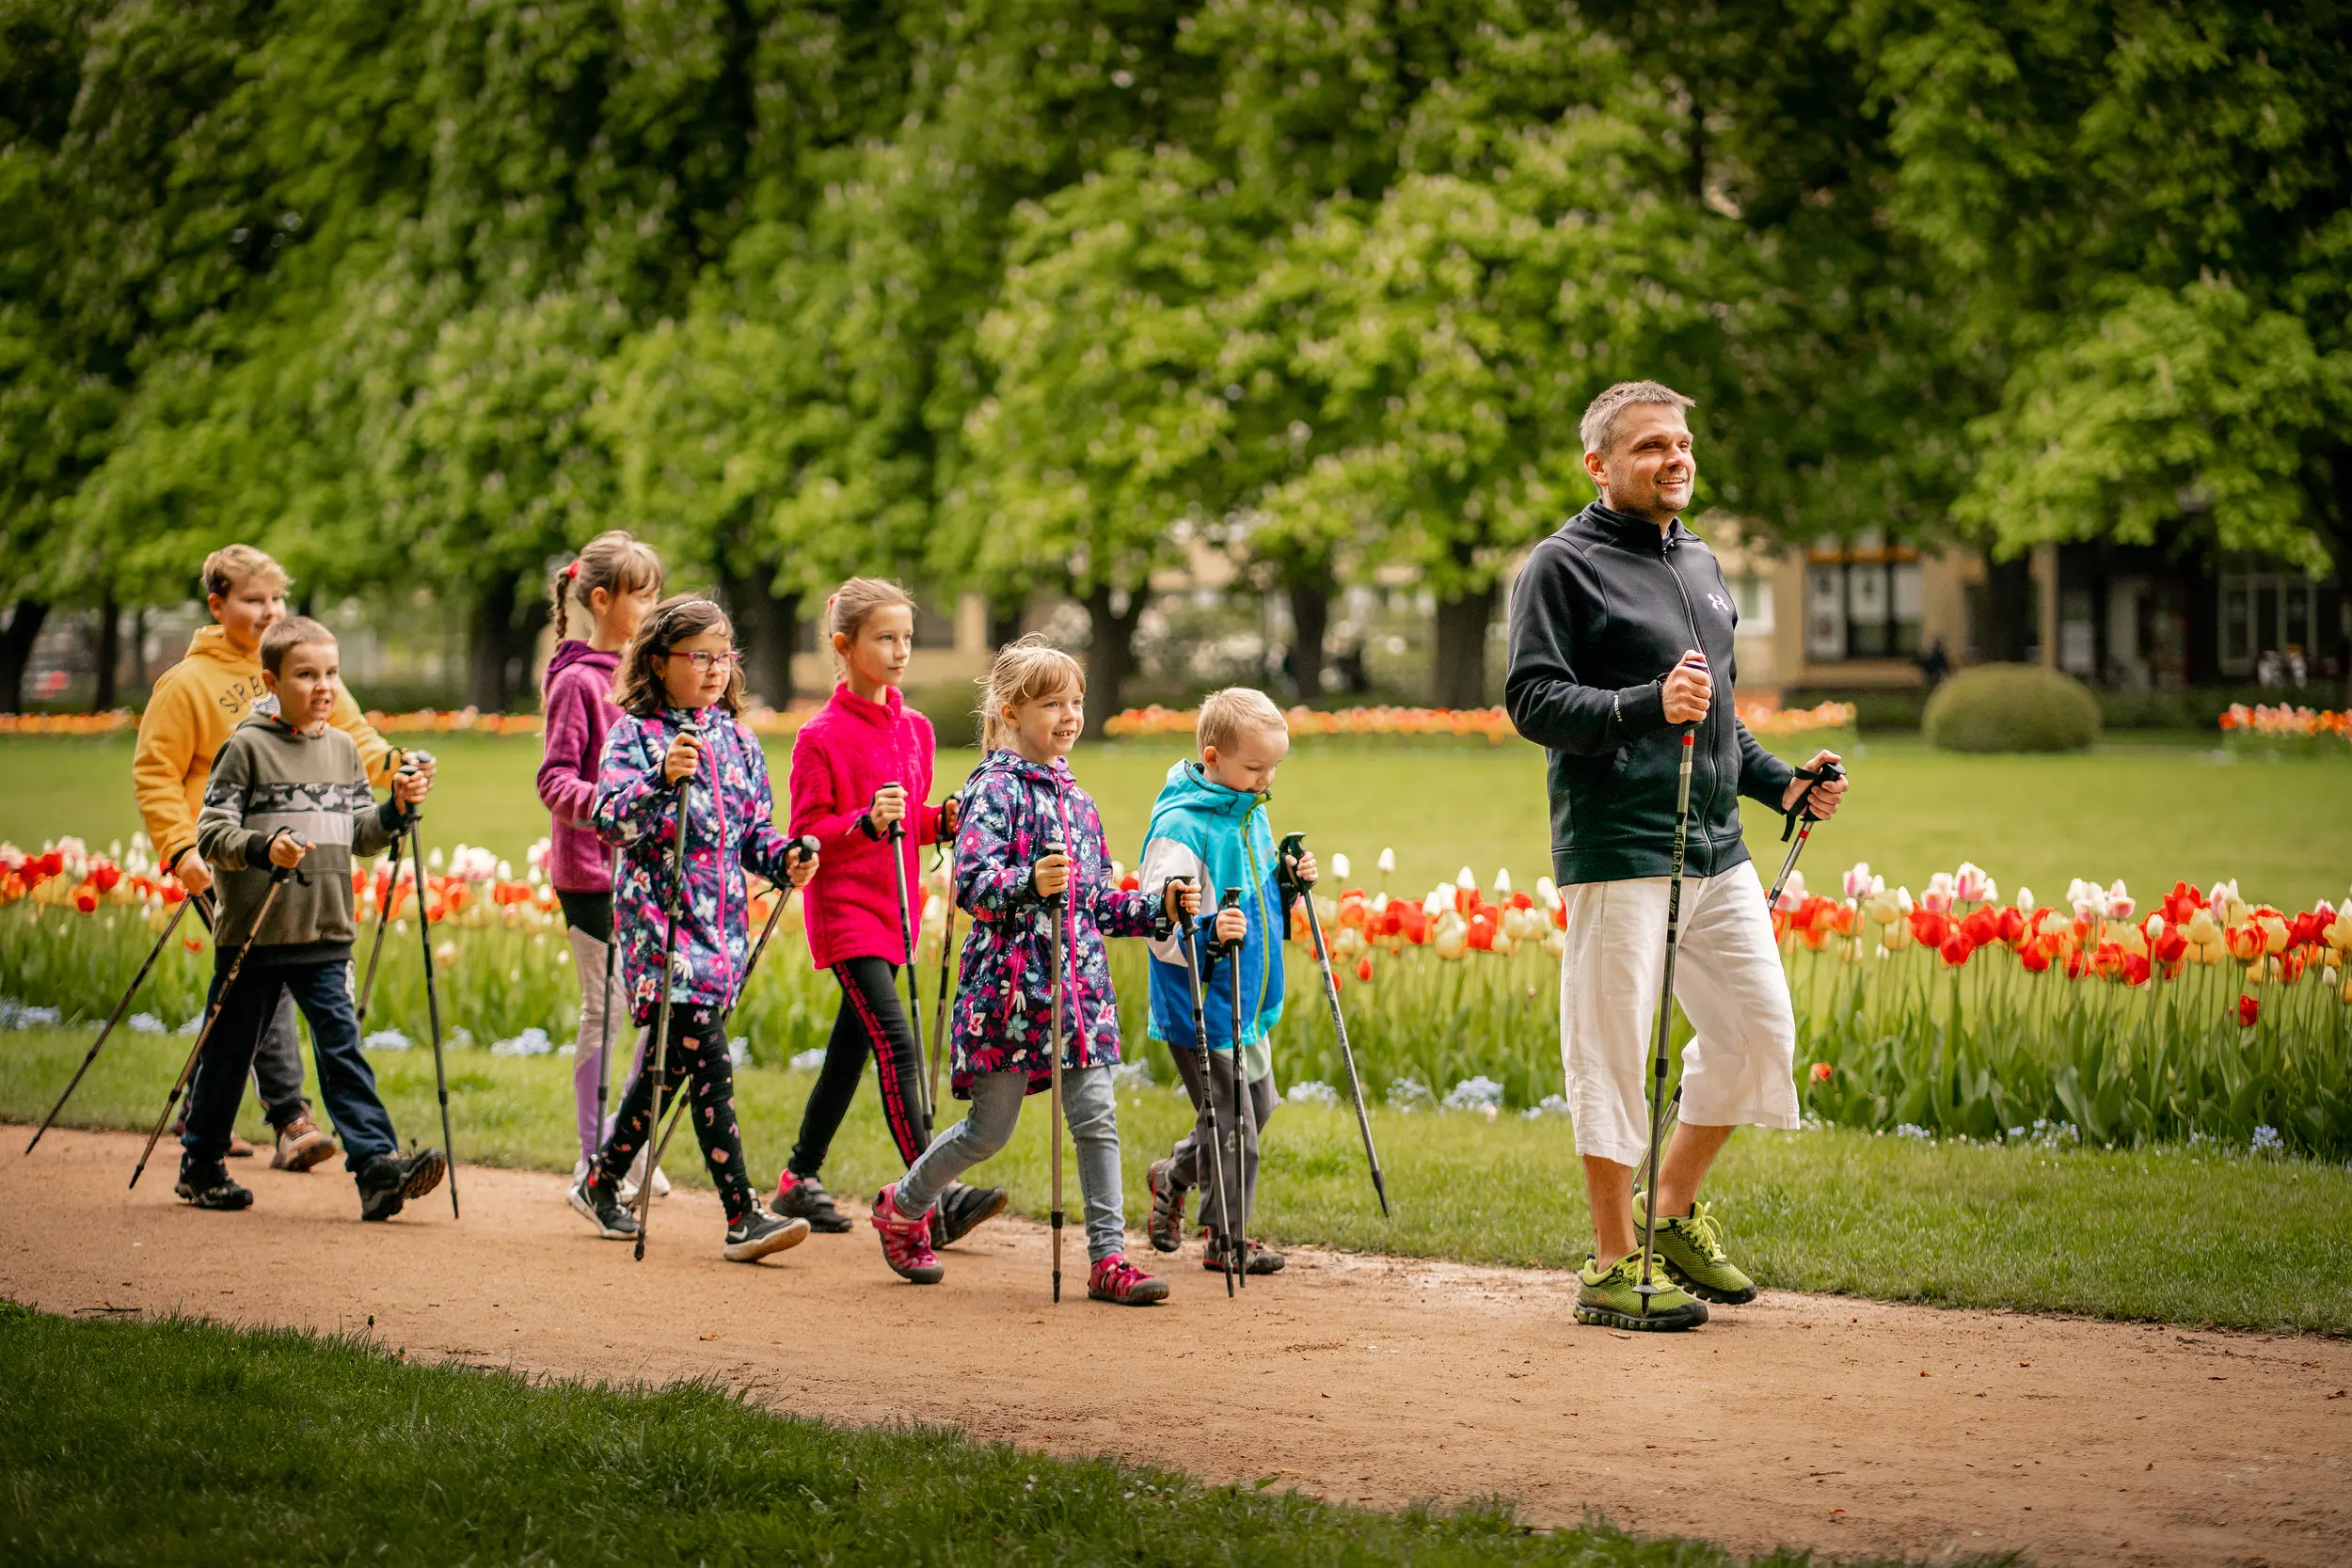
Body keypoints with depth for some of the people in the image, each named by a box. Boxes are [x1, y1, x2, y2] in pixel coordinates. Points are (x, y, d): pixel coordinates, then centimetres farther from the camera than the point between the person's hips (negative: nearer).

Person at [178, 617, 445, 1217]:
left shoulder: (342, 748, 10)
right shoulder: (247, 747, -6)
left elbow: (361, 836, 15)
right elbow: (212, 834, -11)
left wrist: (396, 808, -3)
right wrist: (262, 848, -28)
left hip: (325, 937, 4)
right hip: (252, 933, -4)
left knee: (341, 1045, -6)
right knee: (229, 1052, 7)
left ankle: (378, 1163, -13)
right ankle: (200, 1167, 22)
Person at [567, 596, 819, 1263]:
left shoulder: (737, 740, 14)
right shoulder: (634, 735, -4)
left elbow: (753, 832, 16)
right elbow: (611, 819, -17)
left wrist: (785, 860, -4)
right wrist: (663, 778, -33)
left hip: (722, 925, 7)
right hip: (662, 922, -7)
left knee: (669, 1064, 13)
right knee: (710, 1066, -13)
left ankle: (601, 1183, 30)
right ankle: (742, 1217, -14)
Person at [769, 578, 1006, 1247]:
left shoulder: (915, 729, 11)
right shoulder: (821, 737, -10)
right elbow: (805, 835, -10)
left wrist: (943, 820, -1)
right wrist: (865, 823, -26)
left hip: (893, 909, 7)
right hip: (845, 910, -7)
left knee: (850, 1048, 13)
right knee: (897, 1044, -16)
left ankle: (800, 1180, 25)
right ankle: (935, 1198, -21)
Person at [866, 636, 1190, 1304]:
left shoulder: (1074, 797, 16)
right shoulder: (996, 787, -8)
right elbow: (971, 880, -20)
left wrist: (1160, 907, 9)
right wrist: (1030, 883, -38)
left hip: (1079, 984, 6)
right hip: (1011, 986, -6)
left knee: (1097, 1119, -2)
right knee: (989, 1129, 4)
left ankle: (1108, 1257, 0)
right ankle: (902, 1207, 28)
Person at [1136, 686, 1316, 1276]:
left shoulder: (1252, 814, 9)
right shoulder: (1180, 826, -20)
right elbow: (1160, 927, -23)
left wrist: (1288, 886, 3)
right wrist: (1209, 938, -39)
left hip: (1250, 1005, 9)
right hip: (1199, 1007, -9)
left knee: (1256, 1110, 19)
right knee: (1231, 1126, -2)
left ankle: (1172, 1177, 41)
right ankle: (1226, 1239, 14)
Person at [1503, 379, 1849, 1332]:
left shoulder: (1699, 564, 20)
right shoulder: (1563, 566, -5)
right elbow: (1532, 699, -14)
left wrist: (1782, 784, 16)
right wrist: (1646, 705, -27)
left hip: (1716, 849, 8)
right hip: (1617, 851, -8)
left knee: (1759, 1028, 8)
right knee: (1613, 1048, -4)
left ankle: (1674, 1210, 25)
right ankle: (1614, 1263, 4)